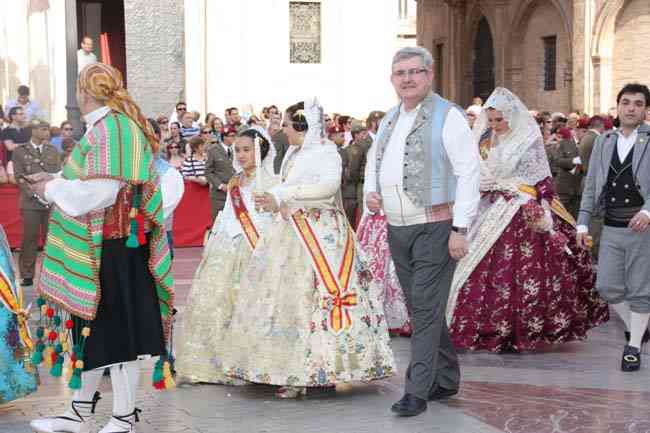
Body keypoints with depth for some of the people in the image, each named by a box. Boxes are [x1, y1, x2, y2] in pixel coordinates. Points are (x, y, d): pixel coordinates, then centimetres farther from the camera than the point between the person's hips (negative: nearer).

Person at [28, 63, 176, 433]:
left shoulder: (108, 129, -17)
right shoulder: (123, 126, 12)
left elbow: (98, 193, -22)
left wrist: (52, 188, -7)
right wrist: (56, 184, 14)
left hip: (108, 250, -10)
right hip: (102, 249, 10)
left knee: (113, 330, -1)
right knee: (92, 328, 15)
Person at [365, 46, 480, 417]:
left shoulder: (448, 116, -8)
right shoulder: (389, 120, 14)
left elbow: (469, 173, -13)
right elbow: (375, 164, 28)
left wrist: (460, 229, -18)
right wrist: (371, 193, 6)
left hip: (435, 227, -8)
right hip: (397, 229, 8)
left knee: (426, 308, -8)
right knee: (420, 308, 14)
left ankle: (417, 392, -3)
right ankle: (447, 379, 28)